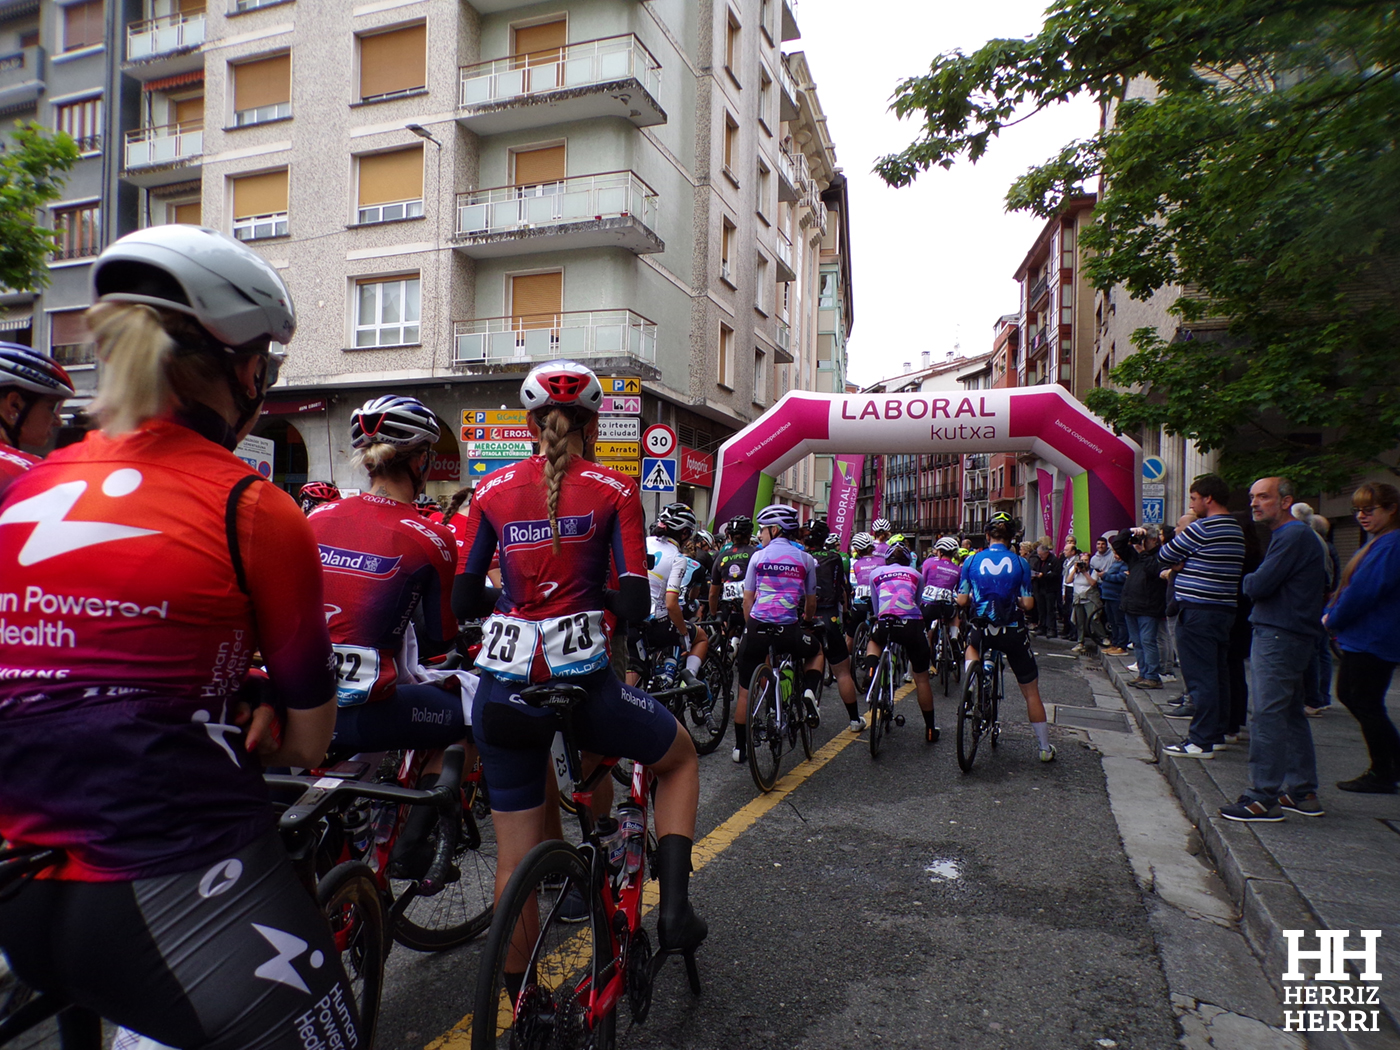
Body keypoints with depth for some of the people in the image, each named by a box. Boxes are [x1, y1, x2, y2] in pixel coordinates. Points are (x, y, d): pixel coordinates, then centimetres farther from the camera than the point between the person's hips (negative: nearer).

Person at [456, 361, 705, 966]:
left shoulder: (492, 490, 6)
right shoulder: (614, 490, -1)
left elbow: (465, 601, 7)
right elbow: (635, 604, -7)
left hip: (504, 688, 3)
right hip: (581, 680, -3)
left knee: (515, 859, 17)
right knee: (680, 758, 26)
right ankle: (674, 906, 13)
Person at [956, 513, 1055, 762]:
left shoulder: (971, 561, -2)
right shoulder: (1020, 563, -5)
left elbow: (961, 601, -1)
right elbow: (1028, 603, -7)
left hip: (982, 630, 1)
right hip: (1013, 632, -1)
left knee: (973, 643, 40)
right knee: (1031, 691, 12)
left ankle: (971, 666, 9)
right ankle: (1045, 748, 18)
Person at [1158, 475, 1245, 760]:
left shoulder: (1201, 528, -15)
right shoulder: (1236, 530, 14)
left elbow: (1164, 556, -6)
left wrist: (1179, 532, 9)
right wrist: (1183, 565, 3)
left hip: (1197, 611, -9)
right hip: (1224, 609, 9)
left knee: (1199, 676, -6)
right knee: (1218, 674, 14)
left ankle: (1201, 742, -3)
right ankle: (1217, 732, 22)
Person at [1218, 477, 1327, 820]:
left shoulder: (1293, 536, -15)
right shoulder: (1296, 535, 19)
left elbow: (1257, 586, -20)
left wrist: (1248, 580, 3)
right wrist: (1256, 582, 4)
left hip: (1279, 636, -11)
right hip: (1290, 634, 11)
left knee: (1268, 716, -9)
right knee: (1291, 714, 15)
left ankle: (1263, 798, -6)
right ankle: (1303, 792, 22)